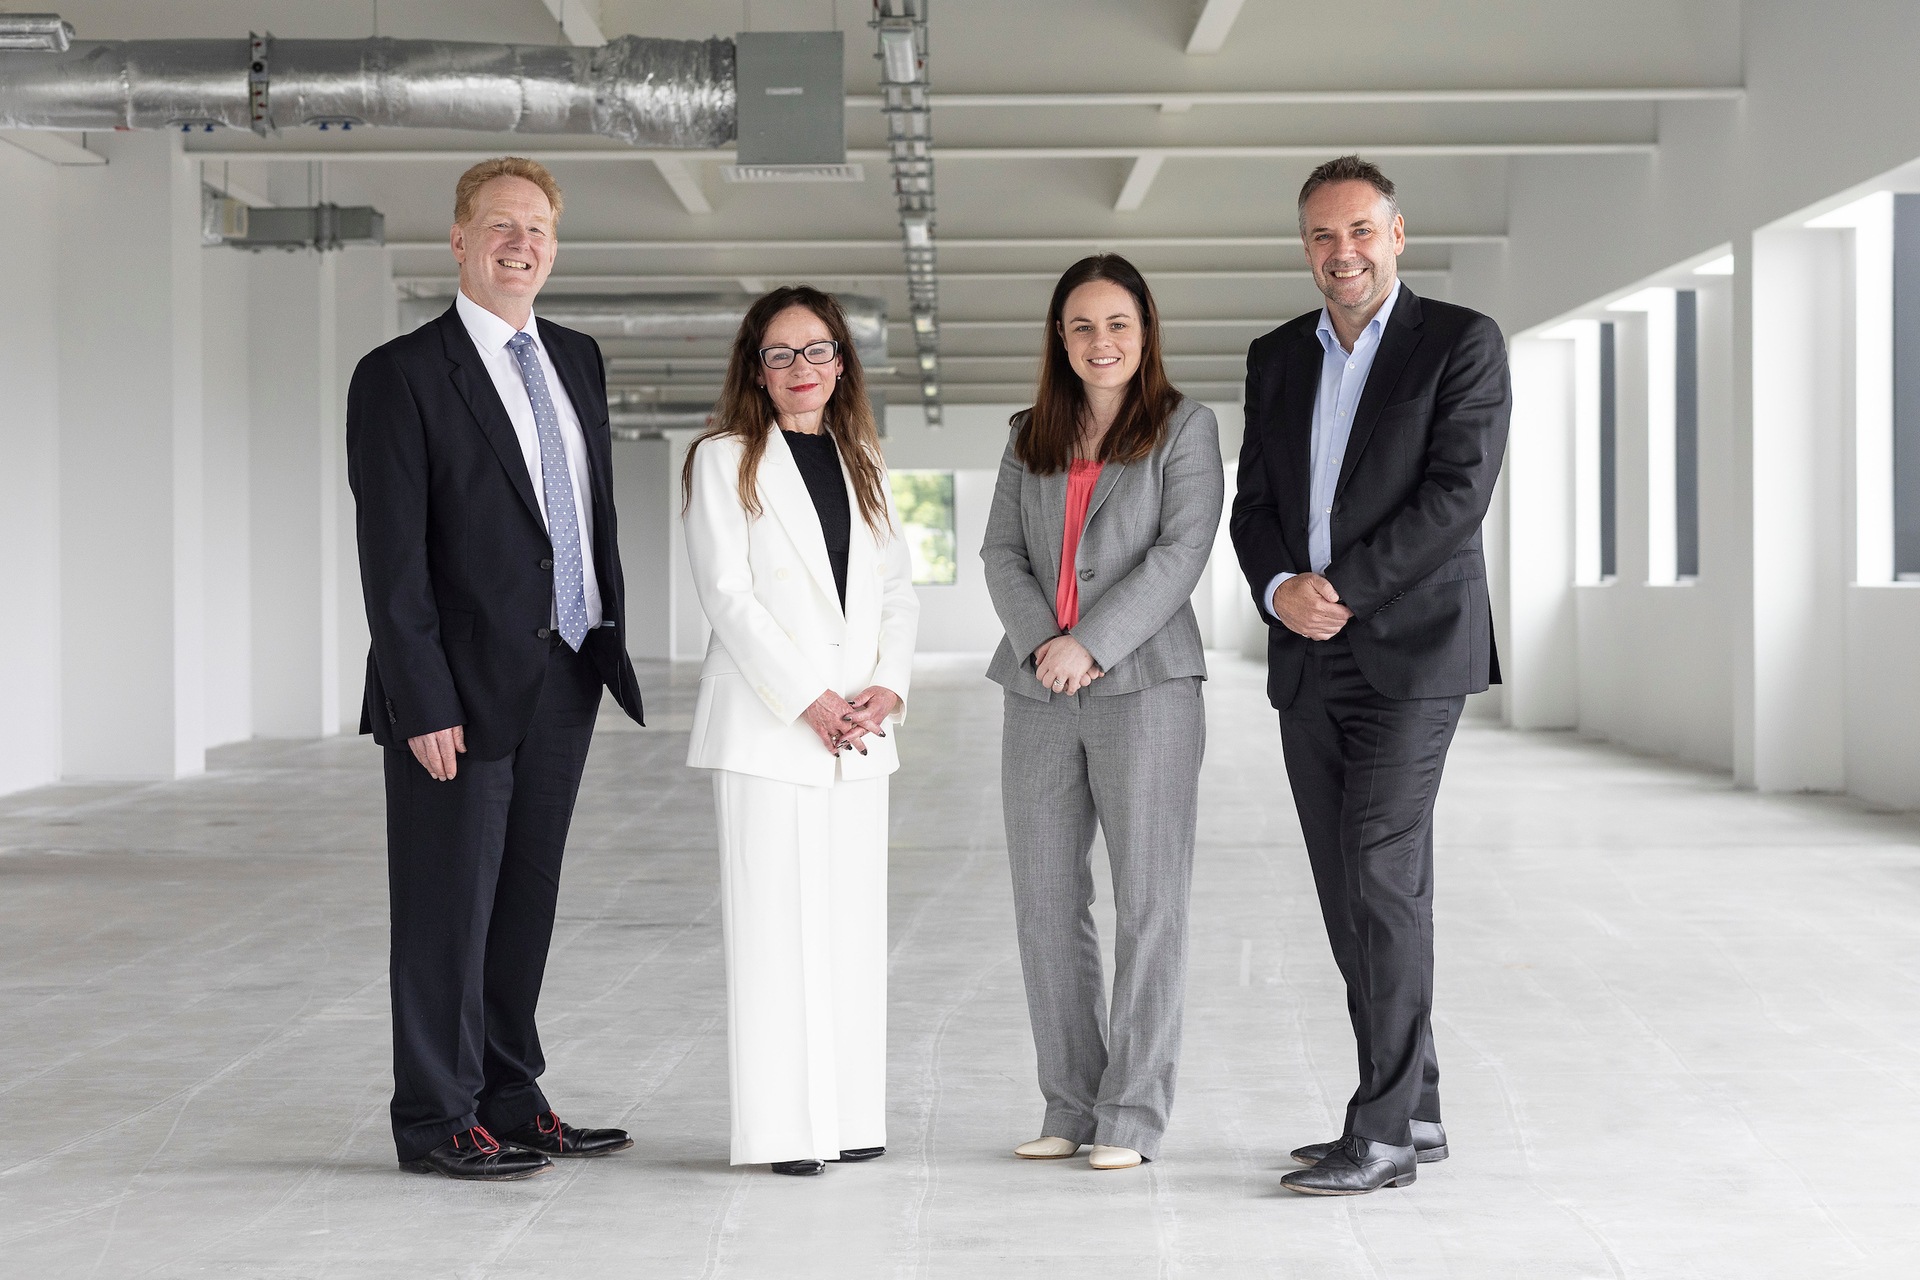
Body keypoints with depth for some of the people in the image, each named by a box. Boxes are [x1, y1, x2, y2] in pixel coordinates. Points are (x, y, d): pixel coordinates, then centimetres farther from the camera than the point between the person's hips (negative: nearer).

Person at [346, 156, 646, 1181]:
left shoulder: (577, 362, 13)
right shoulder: (400, 376, -8)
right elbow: (392, 557, -13)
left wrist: (609, 642, 13)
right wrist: (424, 703, -17)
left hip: (566, 678, 7)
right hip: (465, 690, -7)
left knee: (525, 899, 13)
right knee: (448, 905, 0)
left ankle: (510, 1101, 22)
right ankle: (437, 1121, 9)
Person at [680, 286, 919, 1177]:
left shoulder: (863, 464, 16)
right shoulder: (723, 461, 1)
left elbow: (897, 589, 13)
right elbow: (727, 594, -8)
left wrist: (887, 687, -4)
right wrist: (808, 700, -14)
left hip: (858, 733, 5)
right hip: (767, 727, -5)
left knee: (853, 921, 5)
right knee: (774, 923, -5)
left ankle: (849, 1118, 11)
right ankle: (782, 1126, -1)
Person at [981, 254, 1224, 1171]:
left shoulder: (1184, 428, 2)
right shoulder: (1031, 440, 16)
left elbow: (1182, 552, -8)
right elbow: (1002, 553, 8)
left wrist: (1092, 643, -15)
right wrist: (1040, 640, -10)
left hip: (1143, 684, -5)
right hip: (1040, 693, 5)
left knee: (1149, 902, -4)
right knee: (1046, 904, 5)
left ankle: (1133, 1114, 1)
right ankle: (1070, 1106, 14)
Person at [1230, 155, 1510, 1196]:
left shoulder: (1462, 343, -3)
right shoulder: (1276, 359, 14)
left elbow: (1458, 491, -13)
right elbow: (1255, 504, 12)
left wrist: (1342, 588, -16)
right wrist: (1280, 589, -9)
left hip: (1410, 650, -6)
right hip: (1308, 661, 6)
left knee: (1382, 876, -11)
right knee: (1352, 888, 8)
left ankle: (1382, 1133, -8)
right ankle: (1413, 1110, 17)